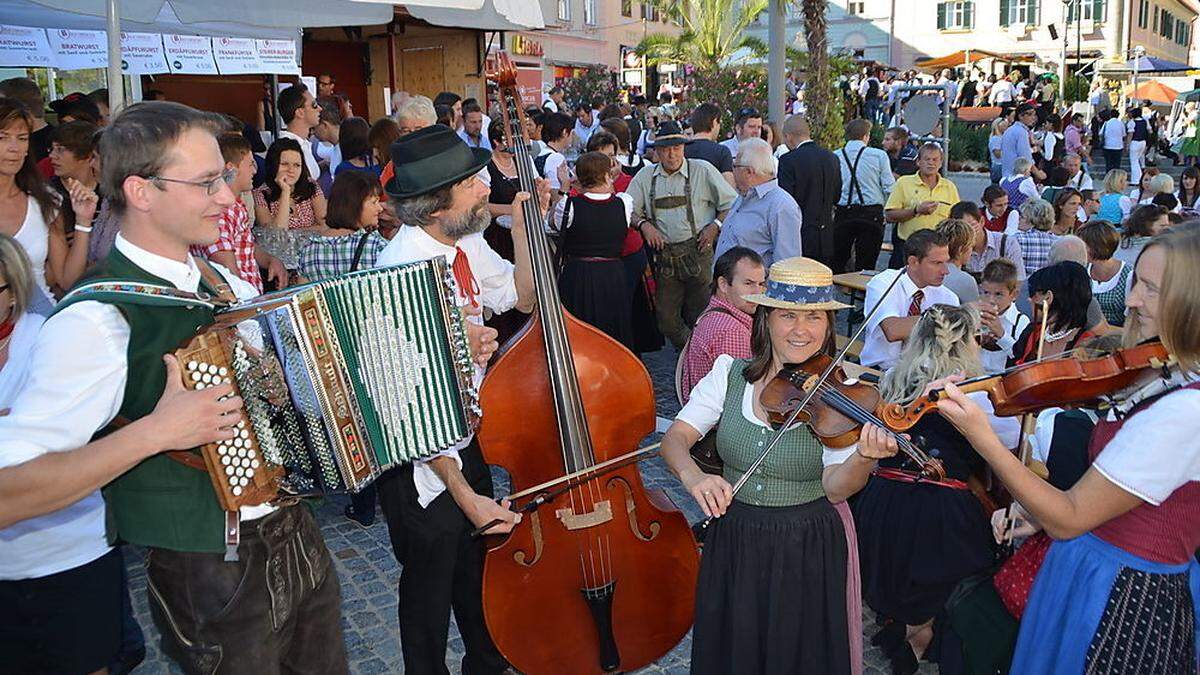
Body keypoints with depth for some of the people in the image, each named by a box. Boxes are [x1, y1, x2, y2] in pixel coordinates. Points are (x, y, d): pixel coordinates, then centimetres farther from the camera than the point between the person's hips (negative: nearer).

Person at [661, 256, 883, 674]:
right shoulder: (729, 374, -5)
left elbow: (834, 488, -13)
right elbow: (674, 439, -10)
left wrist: (865, 458, -34)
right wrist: (692, 475, -32)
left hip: (808, 550, -2)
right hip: (733, 543, 2)